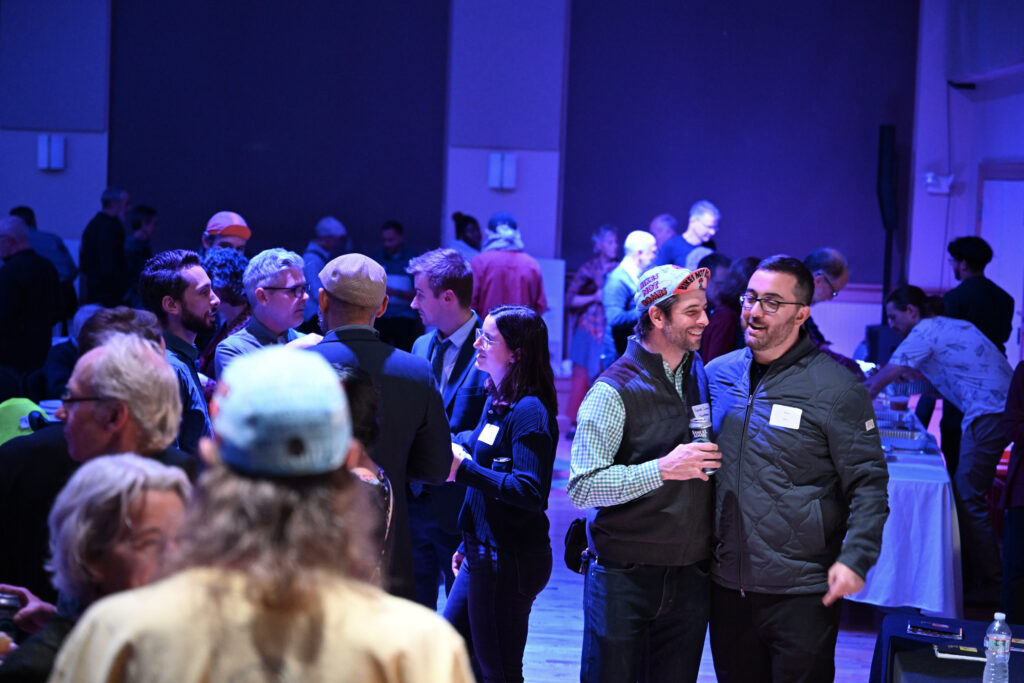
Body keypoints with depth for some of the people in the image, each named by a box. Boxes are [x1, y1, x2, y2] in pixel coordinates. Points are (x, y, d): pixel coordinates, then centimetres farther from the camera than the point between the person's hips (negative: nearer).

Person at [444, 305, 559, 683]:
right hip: (482, 554, 10)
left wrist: (464, 468, -21)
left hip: (510, 560, -10)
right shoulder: (497, 401, 11)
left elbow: (530, 493, -25)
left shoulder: (529, 412, -17)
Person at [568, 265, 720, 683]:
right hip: (624, 580, -6)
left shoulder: (702, 375, 10)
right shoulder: (613, 392, -12)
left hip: (689, 579, 6)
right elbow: (581, 488, -19)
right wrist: (663, 470, -24)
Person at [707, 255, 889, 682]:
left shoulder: (835, 387, -8)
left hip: (801, 594, -5)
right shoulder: (717, 374, 7)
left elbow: (868, 483, -7)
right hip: (726, 586, 5)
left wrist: (855, 558, -17)